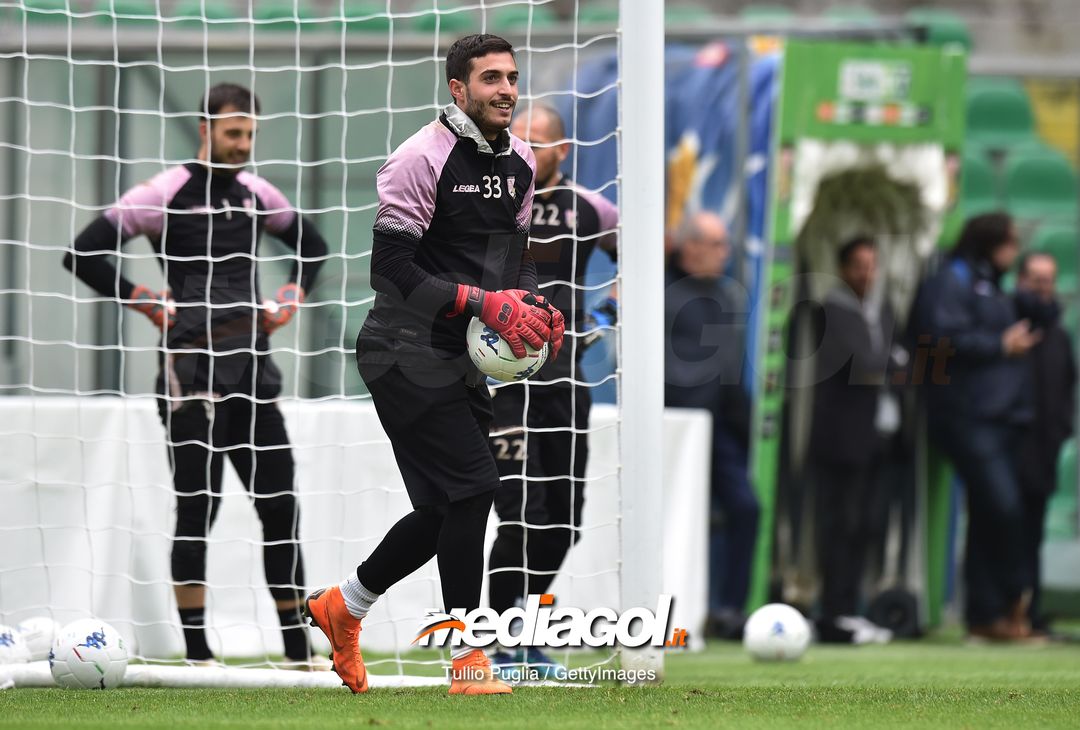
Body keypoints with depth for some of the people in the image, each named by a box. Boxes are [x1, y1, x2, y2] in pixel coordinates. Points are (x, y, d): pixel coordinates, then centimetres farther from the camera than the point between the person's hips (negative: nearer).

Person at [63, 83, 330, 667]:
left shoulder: (255, 193, 12)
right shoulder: (166, 194, -6)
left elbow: (310, 243, 30)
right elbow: (85, 254, -9)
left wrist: (291, 298, 14)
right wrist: (147, 303, -9)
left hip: (252, 368, 6)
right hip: (193, 370, -6)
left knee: (280, 508, 5)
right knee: (197, 510, -4)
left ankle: (299, 653, 12)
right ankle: (196, 655, 1)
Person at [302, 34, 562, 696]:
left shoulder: (520, 161, 8)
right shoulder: (423, 158, -17)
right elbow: (392, 269, -20)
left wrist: (534, 306, -1)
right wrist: (486, 304, -24)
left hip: (462, 360, 8)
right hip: (408, 351, -8)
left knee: (450, 509, 11)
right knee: (472, 486, -14)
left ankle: (344, 605, 33)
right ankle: (468, 662, -6)